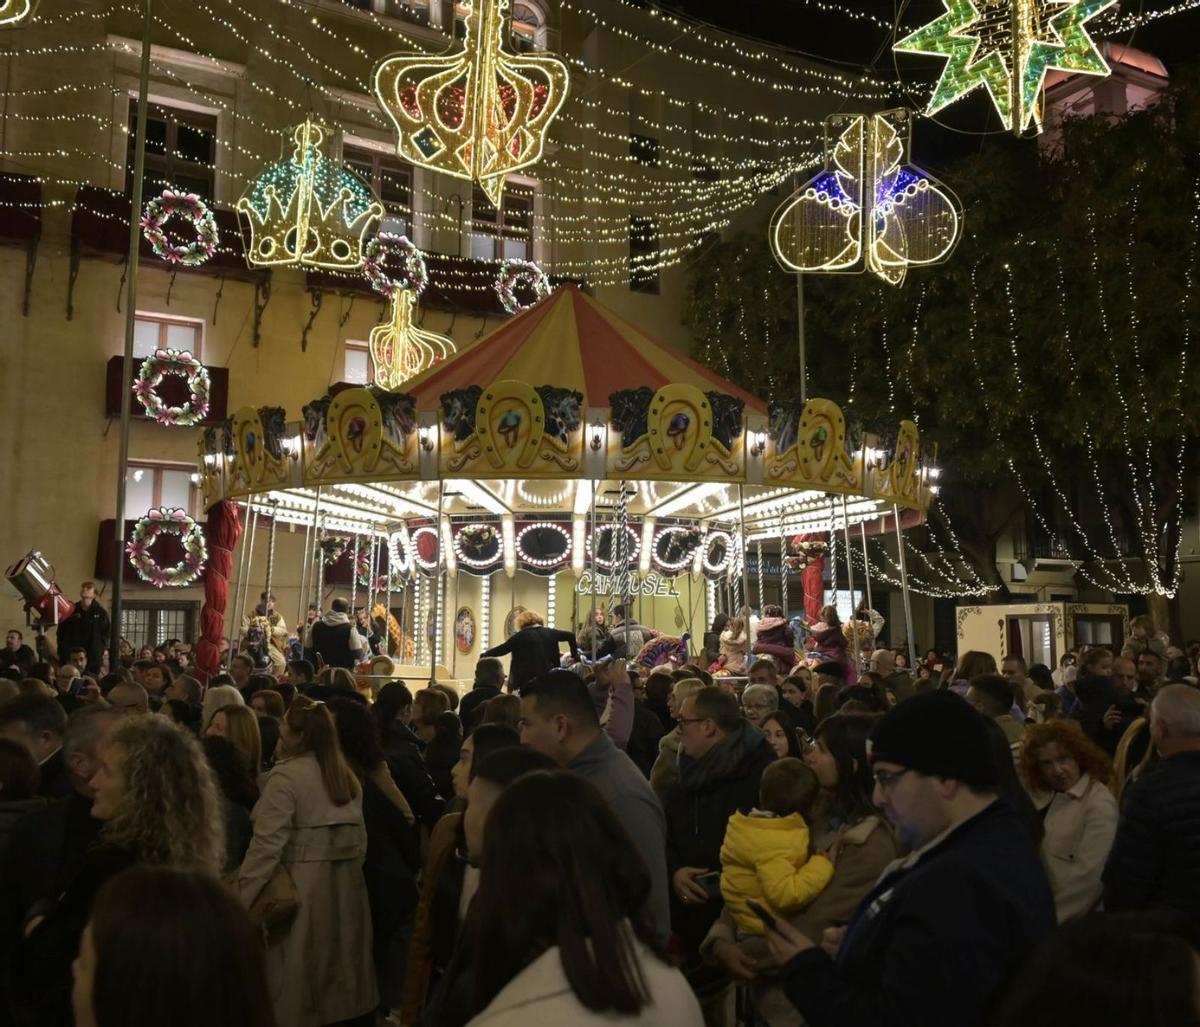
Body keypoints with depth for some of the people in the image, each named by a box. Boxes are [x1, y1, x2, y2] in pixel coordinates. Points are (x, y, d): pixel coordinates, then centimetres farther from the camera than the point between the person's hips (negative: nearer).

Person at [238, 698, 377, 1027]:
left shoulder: (286, 776, -13)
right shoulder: (347, 776, 10)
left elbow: (266, 847, -17)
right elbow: (359, 840, 11)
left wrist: (238, 903, -12)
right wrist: (345, 869, 19)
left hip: (301, 889, -7)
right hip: (345, 885, 7)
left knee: (295, 983, 3)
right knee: (337, 965, 15)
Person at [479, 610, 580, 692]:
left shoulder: (521, 636, -3)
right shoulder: (549, 632, 9)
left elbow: (503, 649, -3)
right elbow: (570, 636, 11)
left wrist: (484, 655, 10)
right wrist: (575, 655, 20)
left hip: (528, 679, -4)